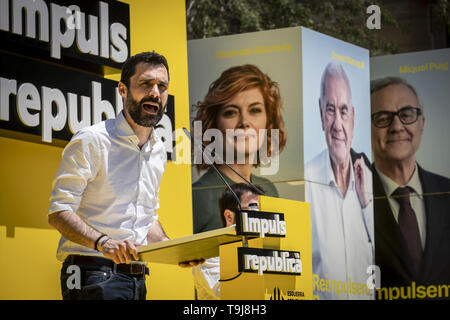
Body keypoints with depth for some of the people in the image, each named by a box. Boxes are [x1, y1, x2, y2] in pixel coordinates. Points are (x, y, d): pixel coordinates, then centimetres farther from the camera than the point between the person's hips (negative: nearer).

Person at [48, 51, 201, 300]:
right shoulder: (92, 140, -7)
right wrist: (102, 242, -29)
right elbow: (58, 212, -13)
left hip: (137, 278, 7)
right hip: (94, 276, -7)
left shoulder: (158, 151, 17)